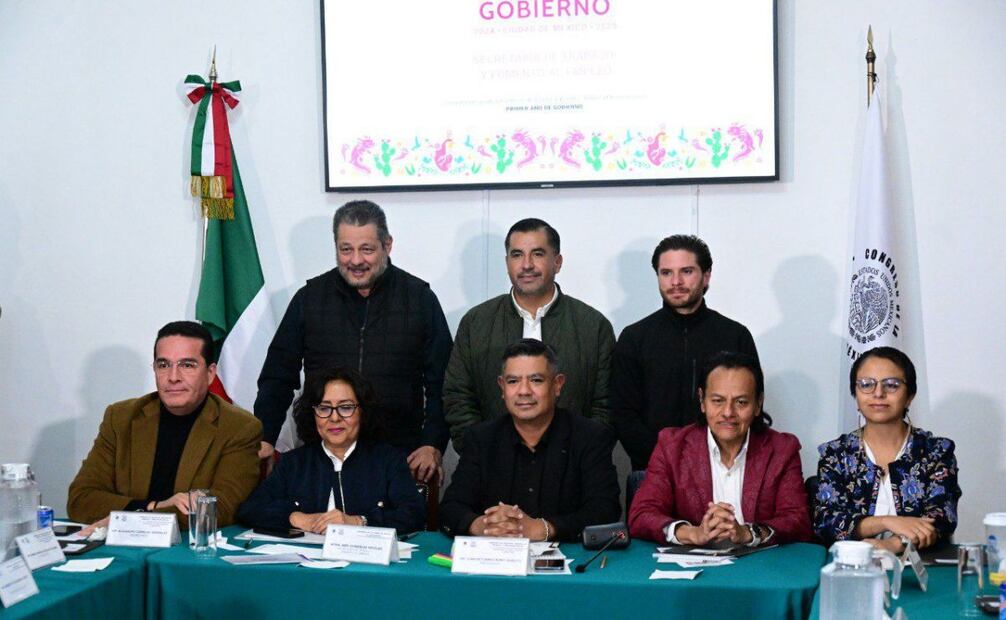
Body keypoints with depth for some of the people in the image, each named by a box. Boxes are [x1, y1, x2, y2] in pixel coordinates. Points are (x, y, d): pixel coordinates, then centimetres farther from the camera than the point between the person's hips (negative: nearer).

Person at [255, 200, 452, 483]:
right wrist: (264, 440, 1)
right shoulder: (310, 298, 6)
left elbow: (440, 383, 3)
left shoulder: (420, 298, 3)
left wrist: (434, 446, -6)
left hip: (400, 456, -1)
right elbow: (278, 377, 10)